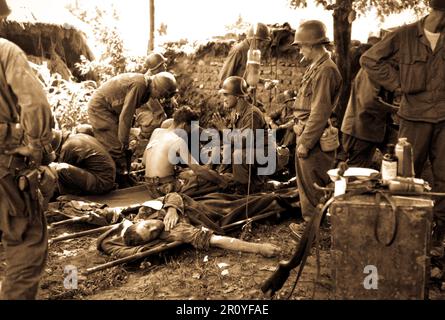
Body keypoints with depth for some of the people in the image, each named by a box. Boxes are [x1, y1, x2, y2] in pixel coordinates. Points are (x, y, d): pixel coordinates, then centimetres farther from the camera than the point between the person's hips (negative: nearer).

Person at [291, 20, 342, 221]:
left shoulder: (325, 70, -17)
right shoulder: (315, 67, 14)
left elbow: (320, 112, -22)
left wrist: (305, 143, -20)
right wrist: (301, 138, 13)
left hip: (314, 139, -10)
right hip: (306, 134, 10)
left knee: (312, 187, 0)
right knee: (305, 184, 19)